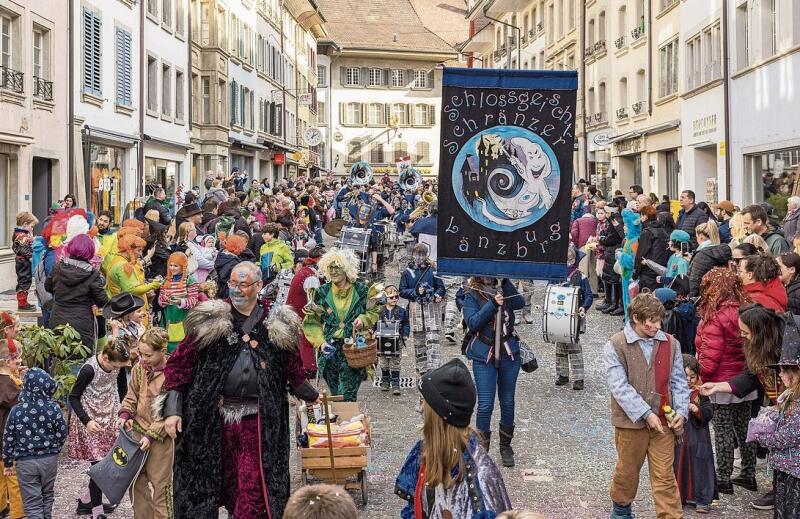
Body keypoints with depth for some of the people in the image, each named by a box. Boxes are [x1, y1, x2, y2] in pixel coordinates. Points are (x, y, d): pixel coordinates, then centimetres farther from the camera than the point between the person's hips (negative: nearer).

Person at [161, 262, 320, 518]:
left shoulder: (277, 324, 0)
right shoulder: (210, 320, -3)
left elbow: (293, 369, 16)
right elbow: (179, 363, -2)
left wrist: (309, 395, 28)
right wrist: (172, 409, -7)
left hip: (257, 420, 0)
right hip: (214, 417, 1)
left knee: (253, 487, -1)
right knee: (223, 480, 13)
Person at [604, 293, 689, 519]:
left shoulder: (670, 343, 2)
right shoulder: (615, 346, -10)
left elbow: (678, 381, 8)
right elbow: (620, 386, -16)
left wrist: (681, 411, -5)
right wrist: (646, 414, -20)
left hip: (663, 421, 2)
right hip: (631, 421, -2)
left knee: (665, 475, 2)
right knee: (627, 471, 16)